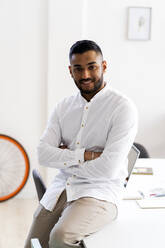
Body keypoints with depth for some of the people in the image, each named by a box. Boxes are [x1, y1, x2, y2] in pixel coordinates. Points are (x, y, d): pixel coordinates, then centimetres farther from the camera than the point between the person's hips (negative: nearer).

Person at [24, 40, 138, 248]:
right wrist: (84, 155, -15)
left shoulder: (123, 107, -10)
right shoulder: (63, 107, 9)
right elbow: (43, 154, -2)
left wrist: (64, 160, -5)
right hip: (59, 190, 6)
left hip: (99, 194, -6)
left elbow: (107, 169, -18)